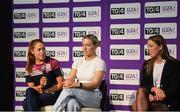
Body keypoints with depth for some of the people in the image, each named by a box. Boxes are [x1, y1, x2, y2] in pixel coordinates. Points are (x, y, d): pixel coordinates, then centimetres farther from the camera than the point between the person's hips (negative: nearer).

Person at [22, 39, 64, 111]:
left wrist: (45, 91, -12)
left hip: (54, 94, -3)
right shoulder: (29, 67, 9)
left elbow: (61, 84, -2)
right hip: (38, 95, 3)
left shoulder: (53, 63, 1)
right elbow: (31, 88, 3)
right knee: (29, 91, -32)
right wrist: (40, 86, -19)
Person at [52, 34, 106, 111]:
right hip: (79, 95, 3)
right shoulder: (78, 62, 17)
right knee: (71, 104, -37)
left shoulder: (100, 62, 0)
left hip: (94, 96, -3)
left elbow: (95, 84, -12)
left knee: (69, 89, -33)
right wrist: (67, 83, -22)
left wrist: (78, 85, -29)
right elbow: (70, 78, 5)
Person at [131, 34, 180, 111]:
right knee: (141, 91, -32)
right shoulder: (147, 64, 16)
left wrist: (157, 97, -19)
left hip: (169, 104, -4)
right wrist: (154, 88, -18)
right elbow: (143, 85, 5)